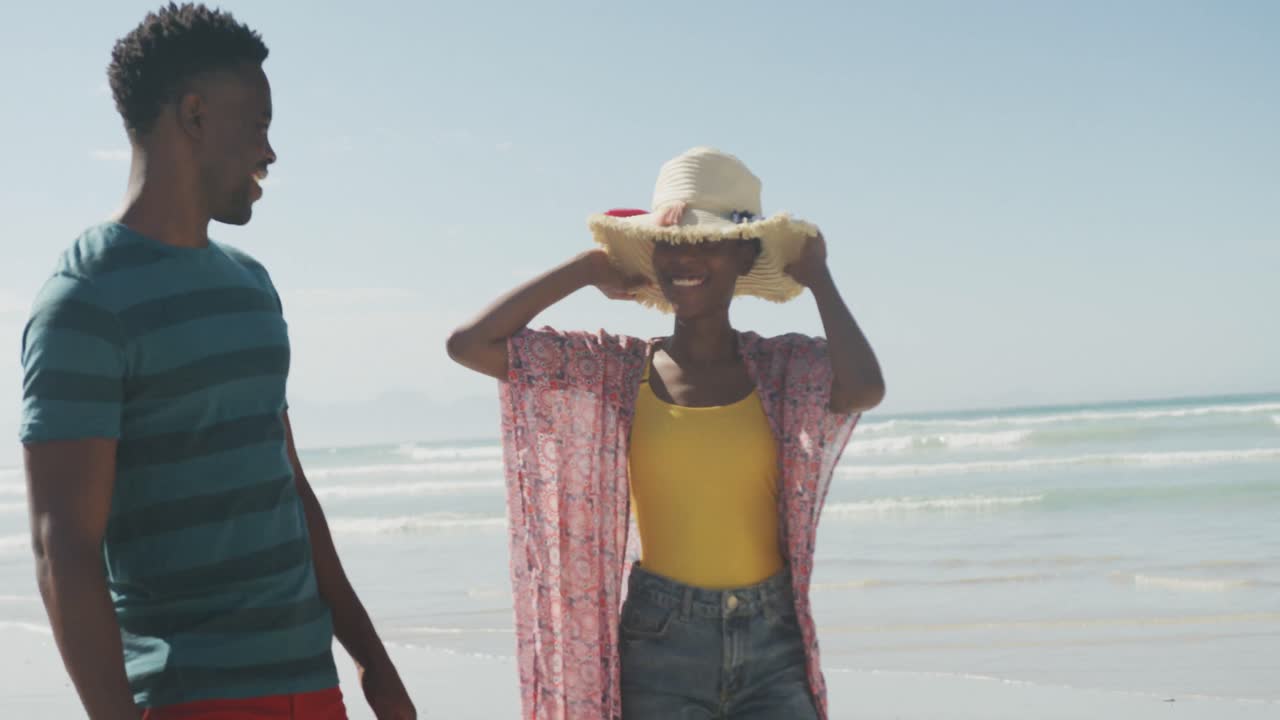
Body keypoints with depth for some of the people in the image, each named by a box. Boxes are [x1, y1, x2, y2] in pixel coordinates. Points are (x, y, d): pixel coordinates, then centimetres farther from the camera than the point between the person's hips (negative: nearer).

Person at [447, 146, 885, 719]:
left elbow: (864, 391, -21)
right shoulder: (618, 370, 3)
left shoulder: (786, 367, 2)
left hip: (772, 648, 0)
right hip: (658, 646, 0)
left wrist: (818, 277, -4)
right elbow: (468, 344, -4)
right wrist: (587, 269, 3)